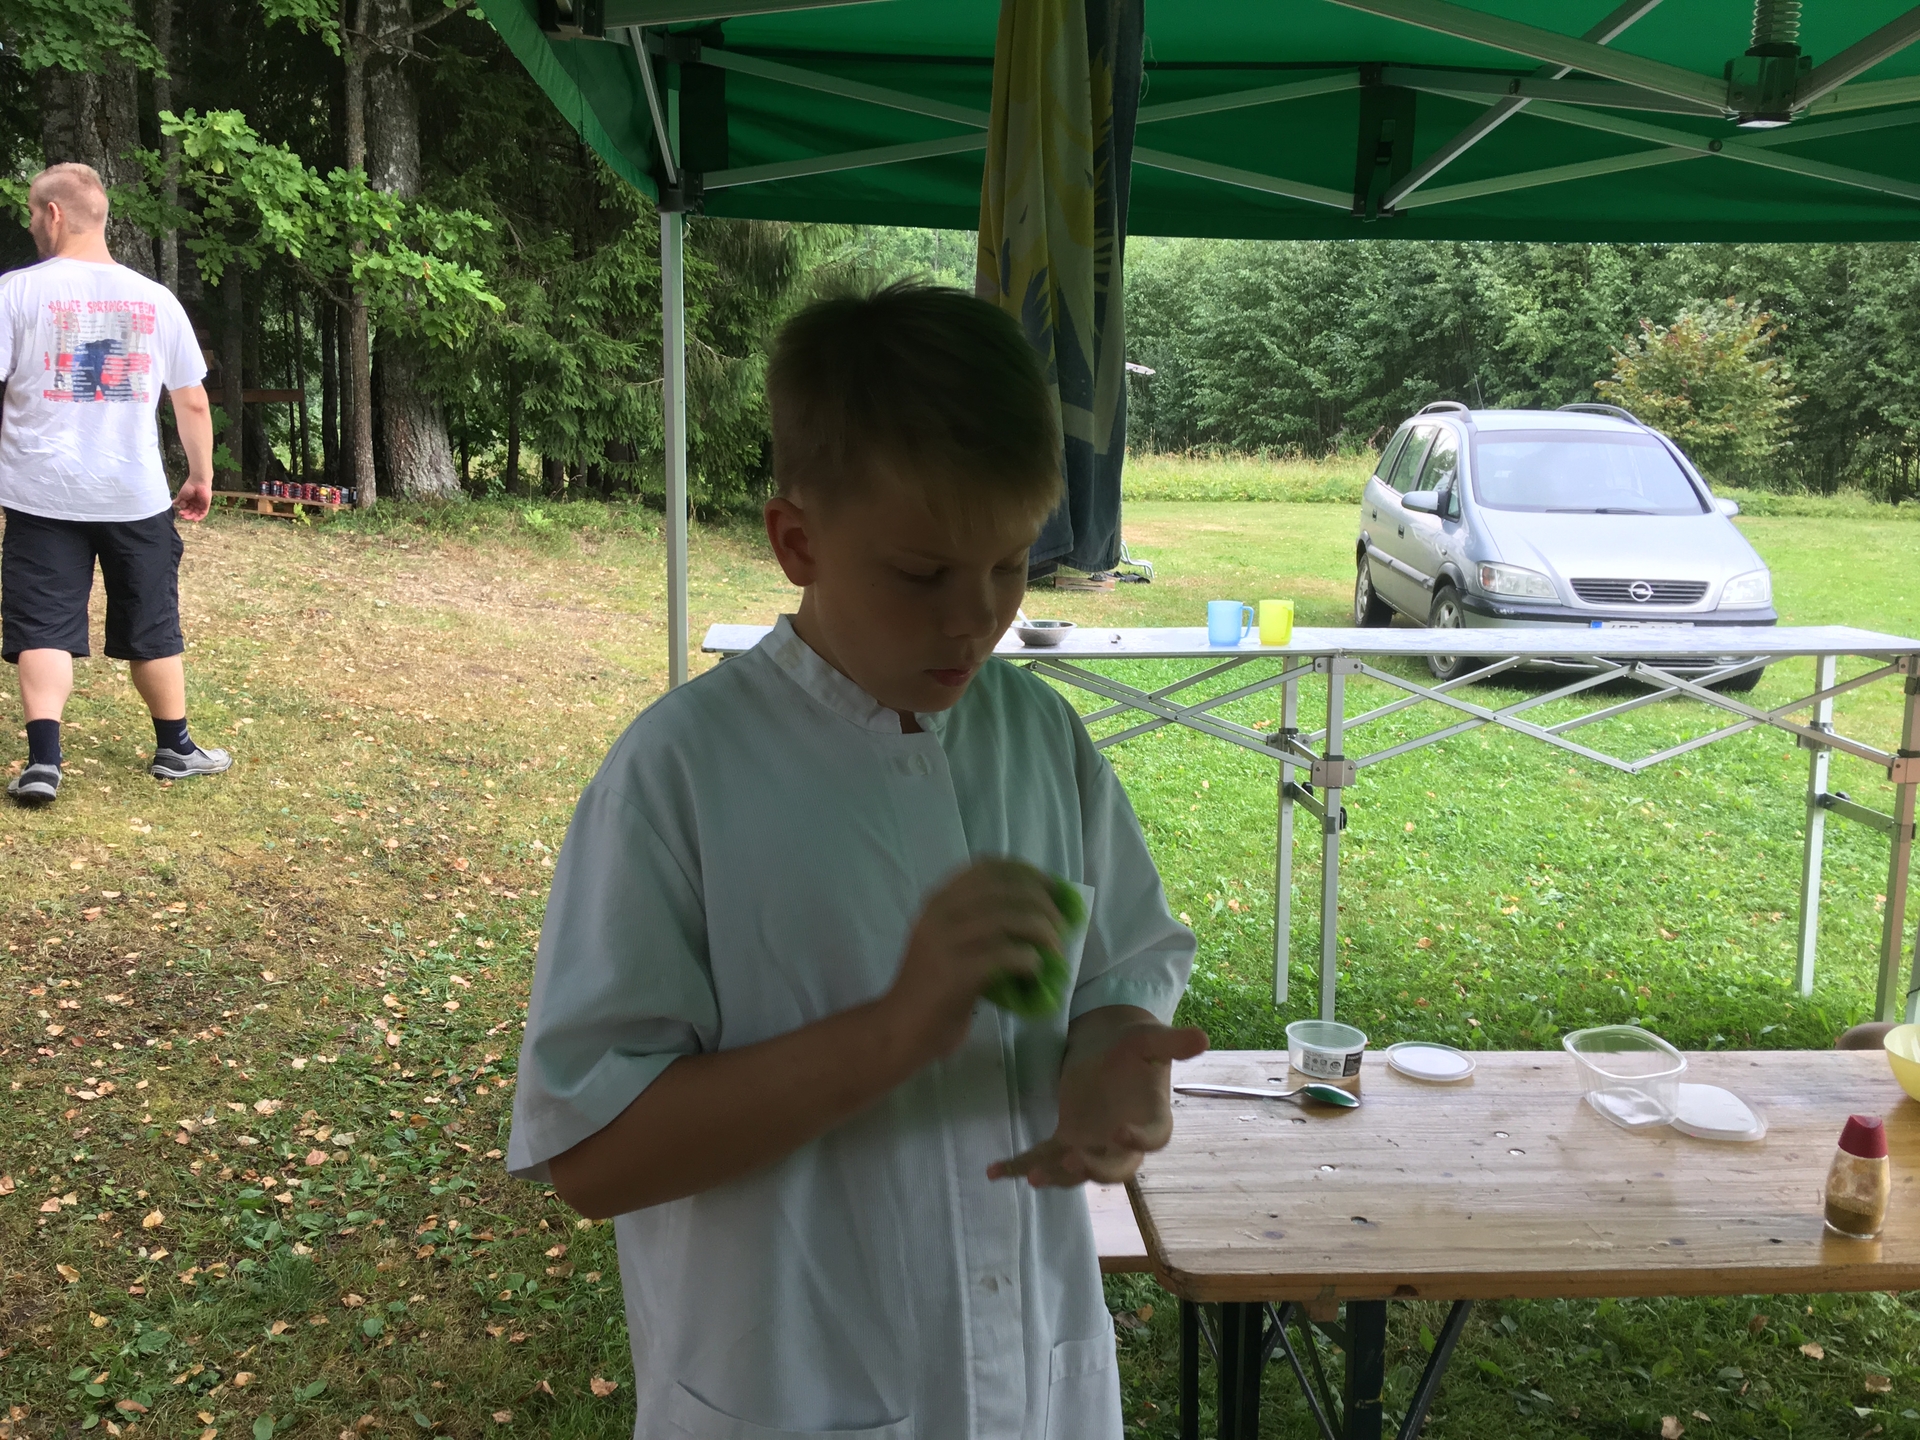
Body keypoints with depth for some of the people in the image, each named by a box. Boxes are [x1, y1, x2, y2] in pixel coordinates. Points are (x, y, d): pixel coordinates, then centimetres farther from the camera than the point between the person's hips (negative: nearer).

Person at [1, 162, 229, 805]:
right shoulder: (156, 299, 3)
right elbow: (193, 401, 8)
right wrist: (201, 475, 19)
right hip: (137, 497, 2)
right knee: (153, 629, 13)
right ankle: (174, 748, 24)